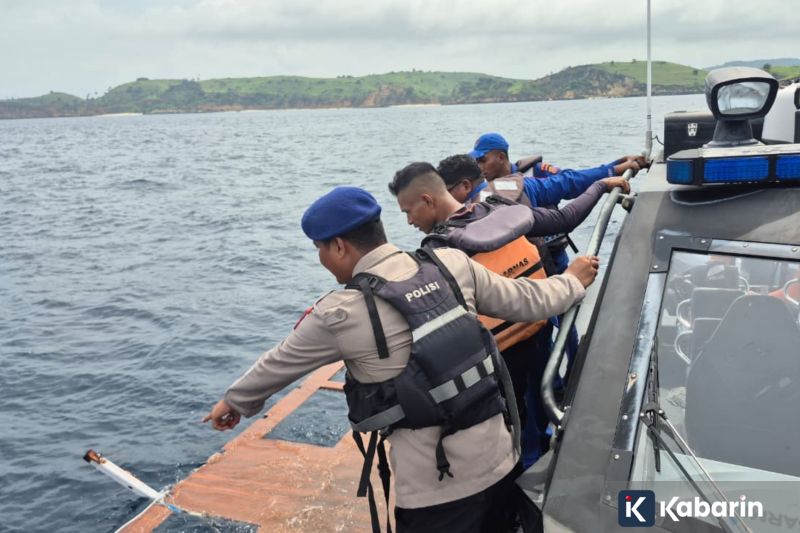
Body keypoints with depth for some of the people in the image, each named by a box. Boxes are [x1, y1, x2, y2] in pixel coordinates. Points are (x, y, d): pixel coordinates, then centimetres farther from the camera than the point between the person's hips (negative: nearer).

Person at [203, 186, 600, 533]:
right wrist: (573, 280, 27)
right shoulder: (452, 264, -4)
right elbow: (526, 301, 6)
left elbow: (279, 363, 3)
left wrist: (235, 401, 23)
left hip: (437, 487, -5)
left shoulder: (340, 314, -14)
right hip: (498, 458, 5)